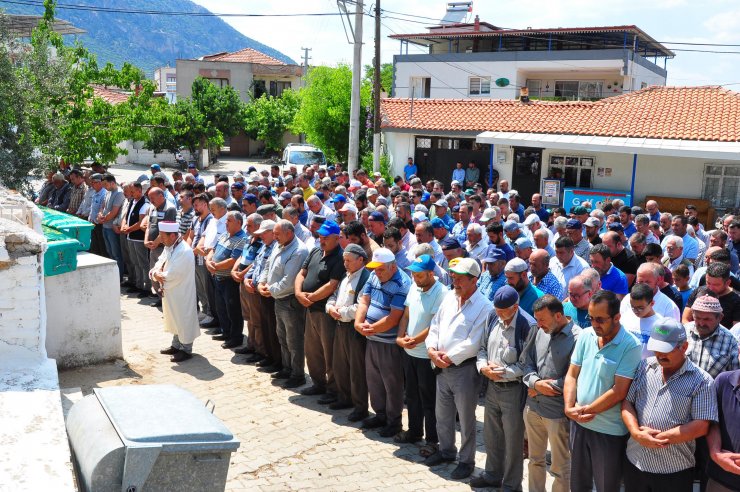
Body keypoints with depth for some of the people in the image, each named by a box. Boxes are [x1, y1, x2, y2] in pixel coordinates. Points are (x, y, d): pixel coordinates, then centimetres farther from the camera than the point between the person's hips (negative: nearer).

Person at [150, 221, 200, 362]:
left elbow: (171, 276, -26)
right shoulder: (169, 247, 3)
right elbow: (160, 261, 10)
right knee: (175, 319, 21)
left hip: (181, 294, -9)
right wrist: (157, 271, -12)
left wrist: (157, 274, -10)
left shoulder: (184, 252, -26)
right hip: (171, 292, 9)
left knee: (184, 320, 5)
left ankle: (186, 350, 18)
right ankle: (176, 345, 37)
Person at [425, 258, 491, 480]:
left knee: (466, 418, 7)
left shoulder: (483, 307, -15)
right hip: (442, 367, 7)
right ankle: (446, 451, 39)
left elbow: (473, 343, -20)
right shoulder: (449, 297, 7)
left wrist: (449, 357, -16)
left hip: (464, 368, -7)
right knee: (442, 414, 20)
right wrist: (432, 349, -5)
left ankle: (466, 461, 22)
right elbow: (435, 325, 10)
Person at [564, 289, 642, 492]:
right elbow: (572, 375, 4)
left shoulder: (630, 346, -17)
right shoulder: (585, 335, -1)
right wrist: (569, 408, -10)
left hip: (610, 431, -5)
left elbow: (619, 392, -20)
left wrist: (584, 410, -14)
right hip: (579, 423, 5)